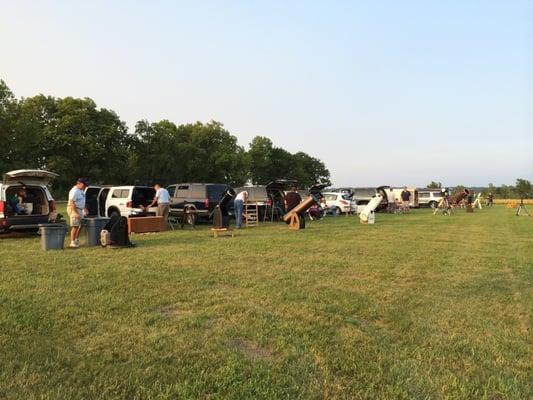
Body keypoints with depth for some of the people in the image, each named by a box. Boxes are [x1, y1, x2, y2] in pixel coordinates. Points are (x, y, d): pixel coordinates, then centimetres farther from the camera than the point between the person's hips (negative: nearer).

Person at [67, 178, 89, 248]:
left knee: (80, 225, 15)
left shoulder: (81, 190, 13)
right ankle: (72, 242, -5)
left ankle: (76, 240, 26)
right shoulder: (74, 191, -18)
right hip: (74, 210, -10)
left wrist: (84, 208, 21)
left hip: (80, 210, 10)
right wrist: (76, 213, -27)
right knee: (75, 226, -10)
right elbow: (72, 203, -24)